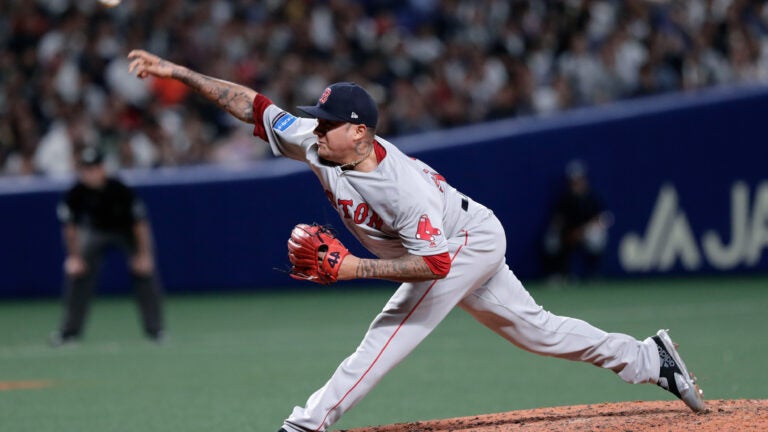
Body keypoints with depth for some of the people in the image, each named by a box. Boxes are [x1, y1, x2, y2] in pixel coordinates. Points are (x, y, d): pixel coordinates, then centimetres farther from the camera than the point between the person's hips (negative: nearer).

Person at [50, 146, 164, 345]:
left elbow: (140, 223, -23)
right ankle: (69, 330, 3)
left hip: (127, 231, -2)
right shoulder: (75, 193, -26)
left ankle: (155, 329, -5)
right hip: (95, 231, 2)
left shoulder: (121, 190, -32)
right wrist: (74, 256, -11)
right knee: (77, 273, -9)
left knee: (145, 270, -15)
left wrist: (144, 254, -22)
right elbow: (70, 227, -11)